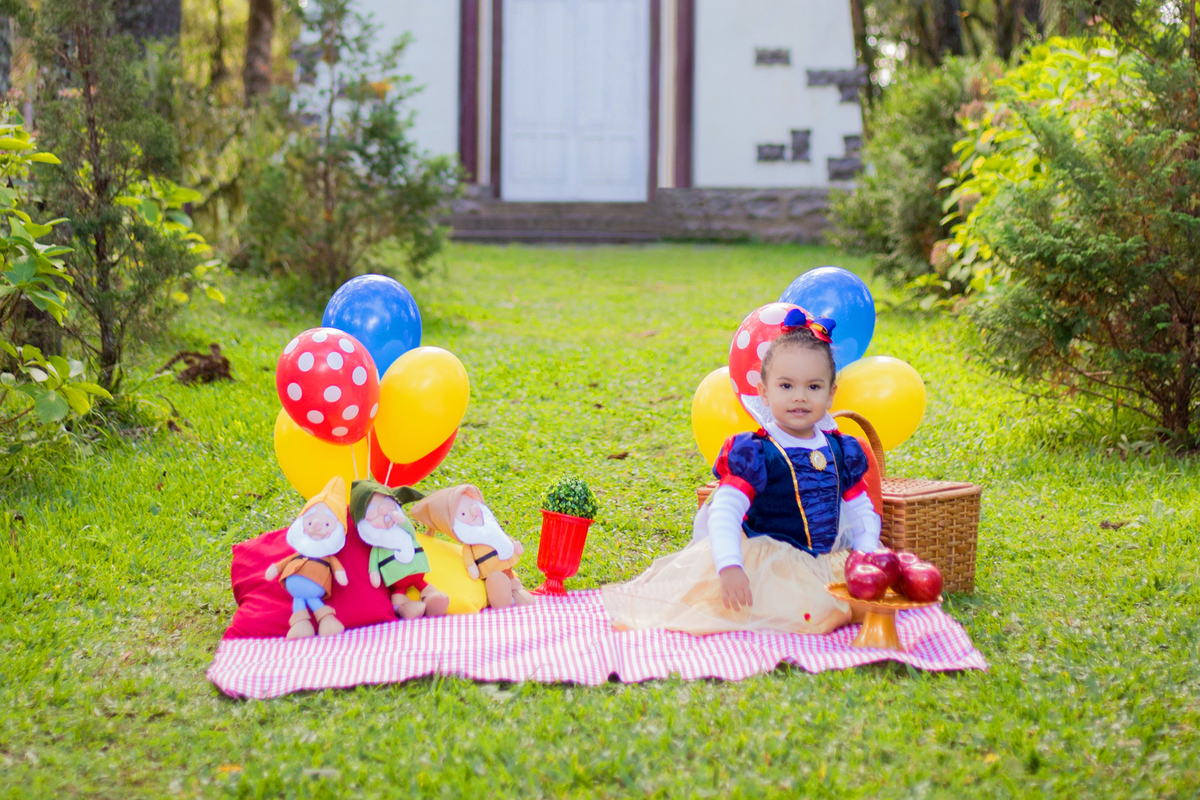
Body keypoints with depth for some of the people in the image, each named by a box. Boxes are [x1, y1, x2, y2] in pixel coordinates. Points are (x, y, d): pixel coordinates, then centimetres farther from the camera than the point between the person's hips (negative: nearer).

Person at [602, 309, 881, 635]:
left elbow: (862, 512, 17)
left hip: (824, 563, 6)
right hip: (767, 566, -6)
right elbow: (724, 513, -18)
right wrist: (730, 567, -34)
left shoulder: (841, 452, 9)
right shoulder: (756, 453, -8)